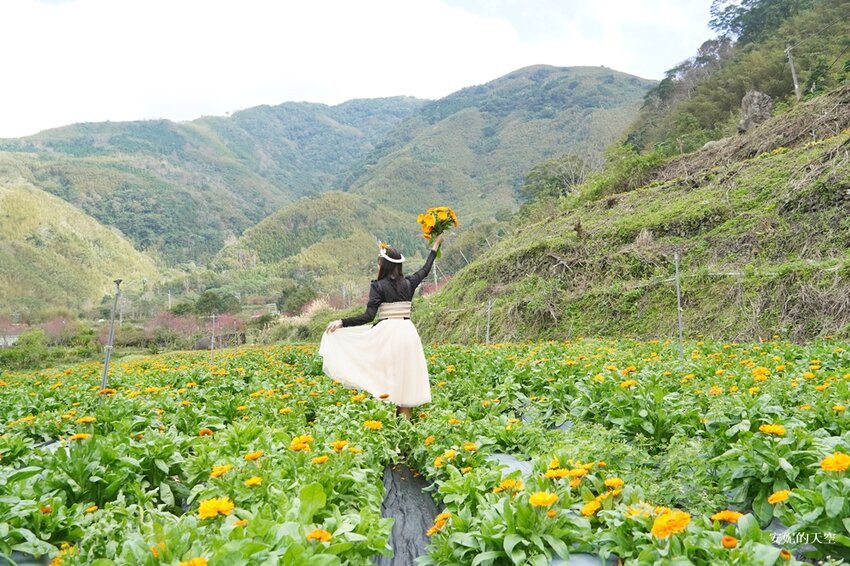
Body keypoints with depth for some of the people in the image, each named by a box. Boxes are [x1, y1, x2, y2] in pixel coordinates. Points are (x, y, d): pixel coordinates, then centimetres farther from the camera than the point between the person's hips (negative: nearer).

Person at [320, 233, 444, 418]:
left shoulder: (378, 286, -6)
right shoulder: (408, 284, 9)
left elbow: (368, 316, -13)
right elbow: (425, 270, 28)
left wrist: (341, 322, -13)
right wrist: (435, 246, 38)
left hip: (388, 333, -5)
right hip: (408, 332, 5)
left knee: (387, 381, 0)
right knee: (405, 378, 8)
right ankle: (406, 419, 10)